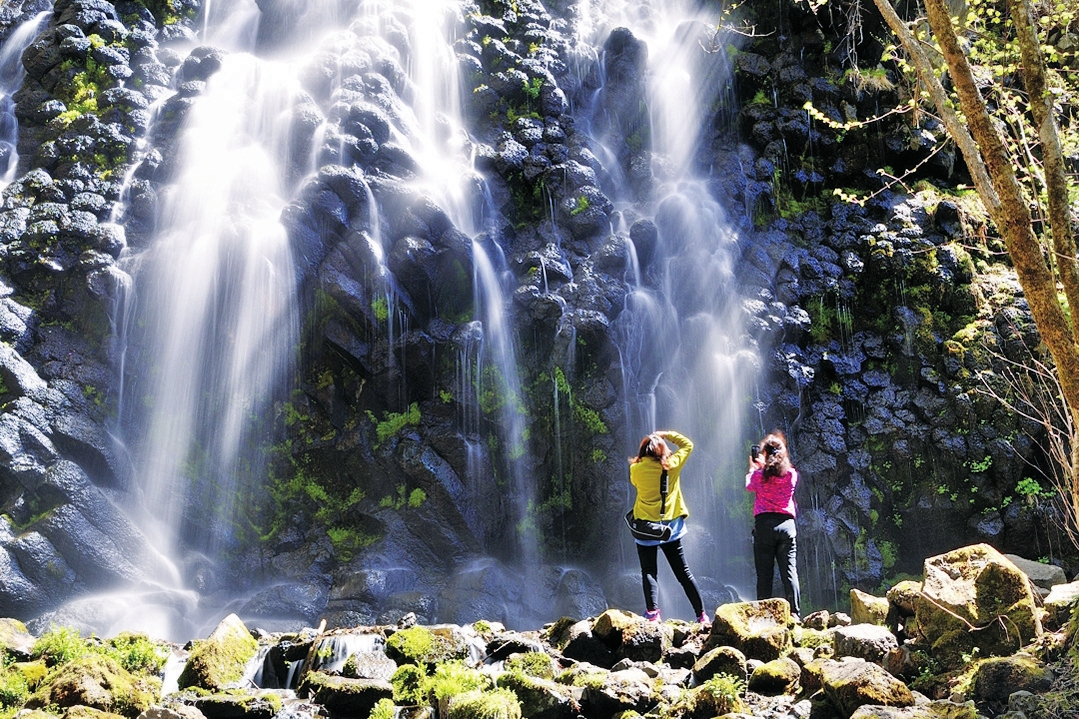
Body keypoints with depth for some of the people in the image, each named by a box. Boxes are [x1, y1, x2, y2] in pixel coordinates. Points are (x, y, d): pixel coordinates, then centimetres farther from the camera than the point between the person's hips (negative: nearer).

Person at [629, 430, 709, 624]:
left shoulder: (636, 469, -6)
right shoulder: (672, 465, -3)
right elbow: (688, 444, 13)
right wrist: (667, 434, 15)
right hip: (671, 526, 2)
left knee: (648, 572, 1)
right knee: (684, 573, 10)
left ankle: (652, 612, -19)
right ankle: (701, 615, 13)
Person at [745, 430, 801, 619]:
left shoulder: (760, 474, -1)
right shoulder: (792, 474, 6)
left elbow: (749, 486, 20)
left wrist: (753, 466, 34)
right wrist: (764, 466, 34)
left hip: (764, 524, -2)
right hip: (787, 524, 2)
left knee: (764, 574, 0)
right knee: (790, 572, 0)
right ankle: (795, 614, -7)